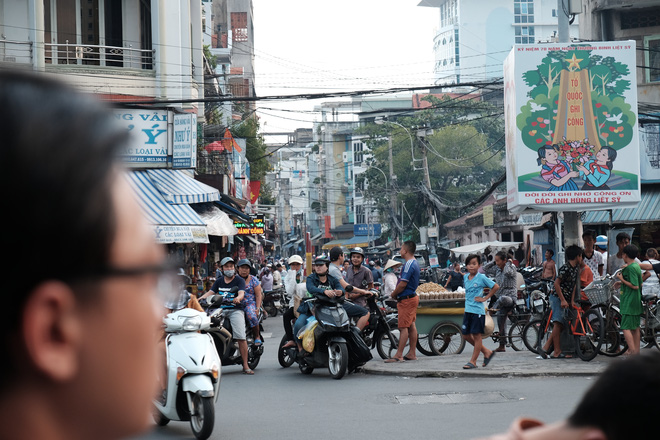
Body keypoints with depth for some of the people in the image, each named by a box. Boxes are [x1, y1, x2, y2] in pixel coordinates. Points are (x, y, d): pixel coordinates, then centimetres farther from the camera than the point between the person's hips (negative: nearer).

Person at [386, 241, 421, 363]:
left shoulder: (409, 264, -19)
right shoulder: (415, 263, 14)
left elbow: (403, 284, -22)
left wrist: (393, 294, -7)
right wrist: (396, 293, 13)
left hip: (406, 299, -10)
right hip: (413, 297, 10)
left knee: (403, 327, -10)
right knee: (411, 326, 12)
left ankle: (398, 355, -10)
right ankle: (412, 353, 15)